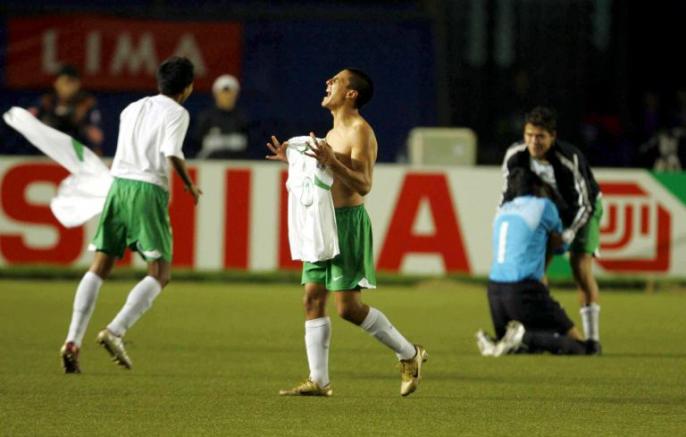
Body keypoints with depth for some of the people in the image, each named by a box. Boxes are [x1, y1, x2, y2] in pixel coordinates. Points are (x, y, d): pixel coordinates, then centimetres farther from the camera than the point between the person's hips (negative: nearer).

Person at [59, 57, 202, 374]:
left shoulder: (132, 109, 20)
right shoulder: (176, 113, 1)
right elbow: (172, 153, -12)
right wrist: (190, 185, 2)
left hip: (119, 183, 6)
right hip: (149, 190, -6)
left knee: (99, 267, 7)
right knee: (160, 273, -1)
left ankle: (73, 341, -5)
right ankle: (115, 332, -19)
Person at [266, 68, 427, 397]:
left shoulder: (359, 131, -11)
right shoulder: (333, 132, 18)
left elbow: (363, 185, -19)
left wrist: (331, 161, -30)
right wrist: (292, 160, 18)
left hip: (348, 222, -9)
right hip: (324, 222, 9)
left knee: (348, 306, -10)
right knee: (313, 299, 3)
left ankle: (409, 354, 4)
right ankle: (318, 380, 4)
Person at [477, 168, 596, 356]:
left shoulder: (503, 210, 16)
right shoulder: (543, 206, 1)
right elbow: (559, 245, 18)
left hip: (495, 291, 6)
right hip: (524, 292, -6)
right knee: (579, 346, 1)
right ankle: (524, 336, -20)